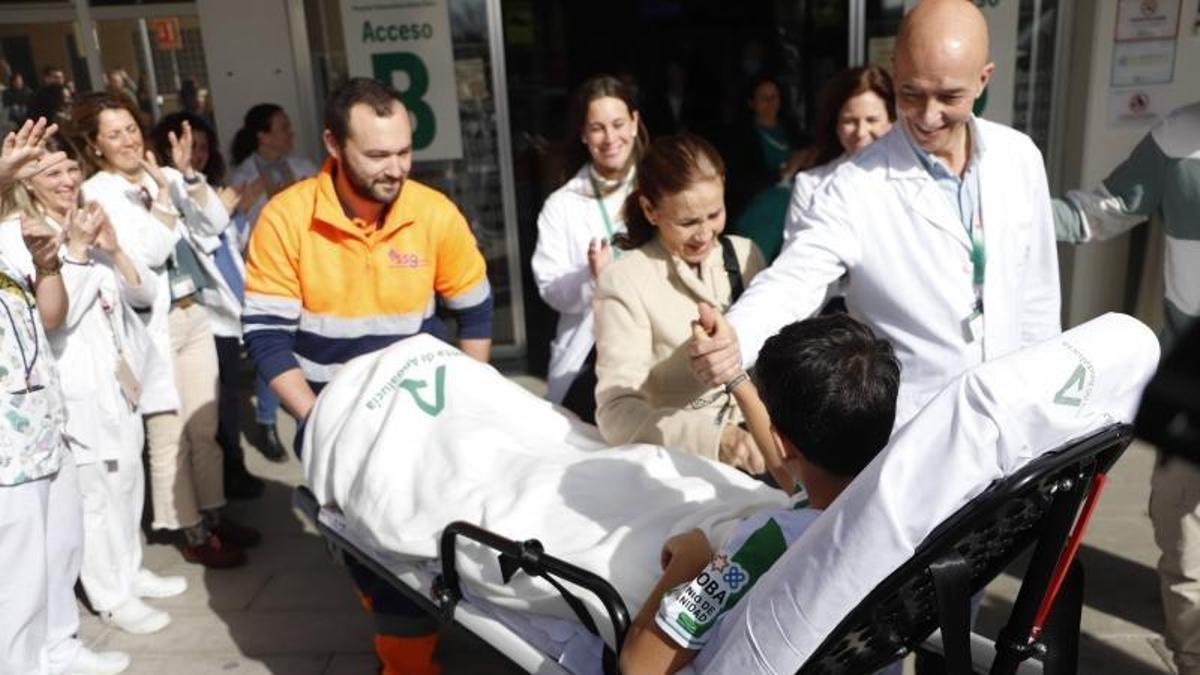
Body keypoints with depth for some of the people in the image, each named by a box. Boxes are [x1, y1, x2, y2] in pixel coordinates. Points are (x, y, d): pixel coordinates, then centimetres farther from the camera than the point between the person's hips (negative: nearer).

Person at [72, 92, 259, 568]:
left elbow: (216, 224, -2)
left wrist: (188, 174, -10)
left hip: (195, 315, 6)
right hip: (152, 327, -6)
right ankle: (193, 535, 15)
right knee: (169, 436, 4)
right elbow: (149, 253, -18)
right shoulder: (97, 193, -8)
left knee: (204, 428, 14)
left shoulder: (164, 175, 8)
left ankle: (212, 515, 28)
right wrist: (162, 194, -19)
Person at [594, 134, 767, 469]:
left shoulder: (745, 254, 5)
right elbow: (617, 411, -20)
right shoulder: (625, 283, -11)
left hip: (755, 436, 5)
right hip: (681, 453, -5)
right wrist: (715, 437, -34)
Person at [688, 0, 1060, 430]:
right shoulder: (857, 186, -18)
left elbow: (1038, 293, 5)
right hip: (904, 430, -4)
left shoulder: (1020, 157, -4)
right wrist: (735, 338, -44)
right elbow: (792, 281, -24)